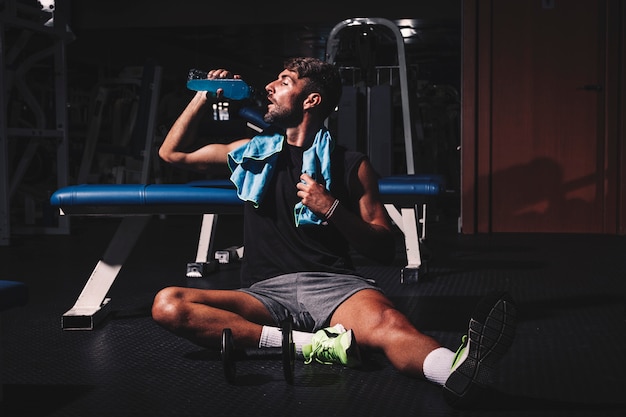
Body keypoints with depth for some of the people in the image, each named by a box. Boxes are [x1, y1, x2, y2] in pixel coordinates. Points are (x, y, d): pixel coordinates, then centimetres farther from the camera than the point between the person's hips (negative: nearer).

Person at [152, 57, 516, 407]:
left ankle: (459, 370, -71)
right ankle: (310, 345, -34)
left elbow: (385, 250, 7)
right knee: (168, 305, -26)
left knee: (386, 322, -39)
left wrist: (333, 209, -8)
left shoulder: (351, 165, 10)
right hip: (269, 291, 3)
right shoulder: (253, 152, 21)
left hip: (334, 284, -3)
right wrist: (205, 96, 25)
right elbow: (174, 152, 32)